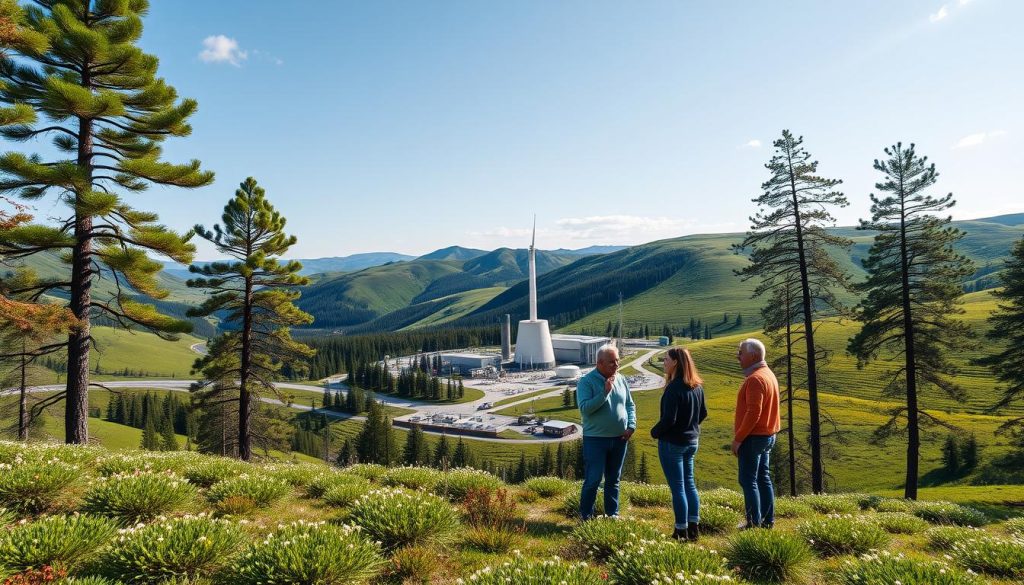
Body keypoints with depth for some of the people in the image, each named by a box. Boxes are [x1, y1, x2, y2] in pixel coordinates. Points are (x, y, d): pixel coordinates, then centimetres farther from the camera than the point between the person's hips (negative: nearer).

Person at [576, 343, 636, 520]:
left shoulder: (621, 379, 5)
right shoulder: (587, 381, -12)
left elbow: (630, 405, 13)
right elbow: (584, 408, -23)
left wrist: (631, 426, 0)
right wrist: (605, 392, -26)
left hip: (619, 439, 5)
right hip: (595, 439, -5)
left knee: (613, 480, 17)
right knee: (593, 480, -1)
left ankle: (613, 514, 30)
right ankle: (586, 517, 14)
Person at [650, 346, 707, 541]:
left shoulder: (674, 388, -23)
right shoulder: (697, 386, 3)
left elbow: (669, 419, -24)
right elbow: (703, 413, 12)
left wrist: (654, 432, -7)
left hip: (672, 443, -8)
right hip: (691, 441, 8)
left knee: (677, 487, 2)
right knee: (689, 483, 18)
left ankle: (681, 531, 11)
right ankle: (693, 527, 25)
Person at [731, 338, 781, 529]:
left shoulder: (755, 379, -20)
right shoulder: (768, 374, 12)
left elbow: (753, 413, -25)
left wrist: (738, 438, -18)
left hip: (753, 437, -10)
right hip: (767, 436, 10)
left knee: (748, 480, -3)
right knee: (763, 479, 15)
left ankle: (754, 523, 1)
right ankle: (768, 520, 21)